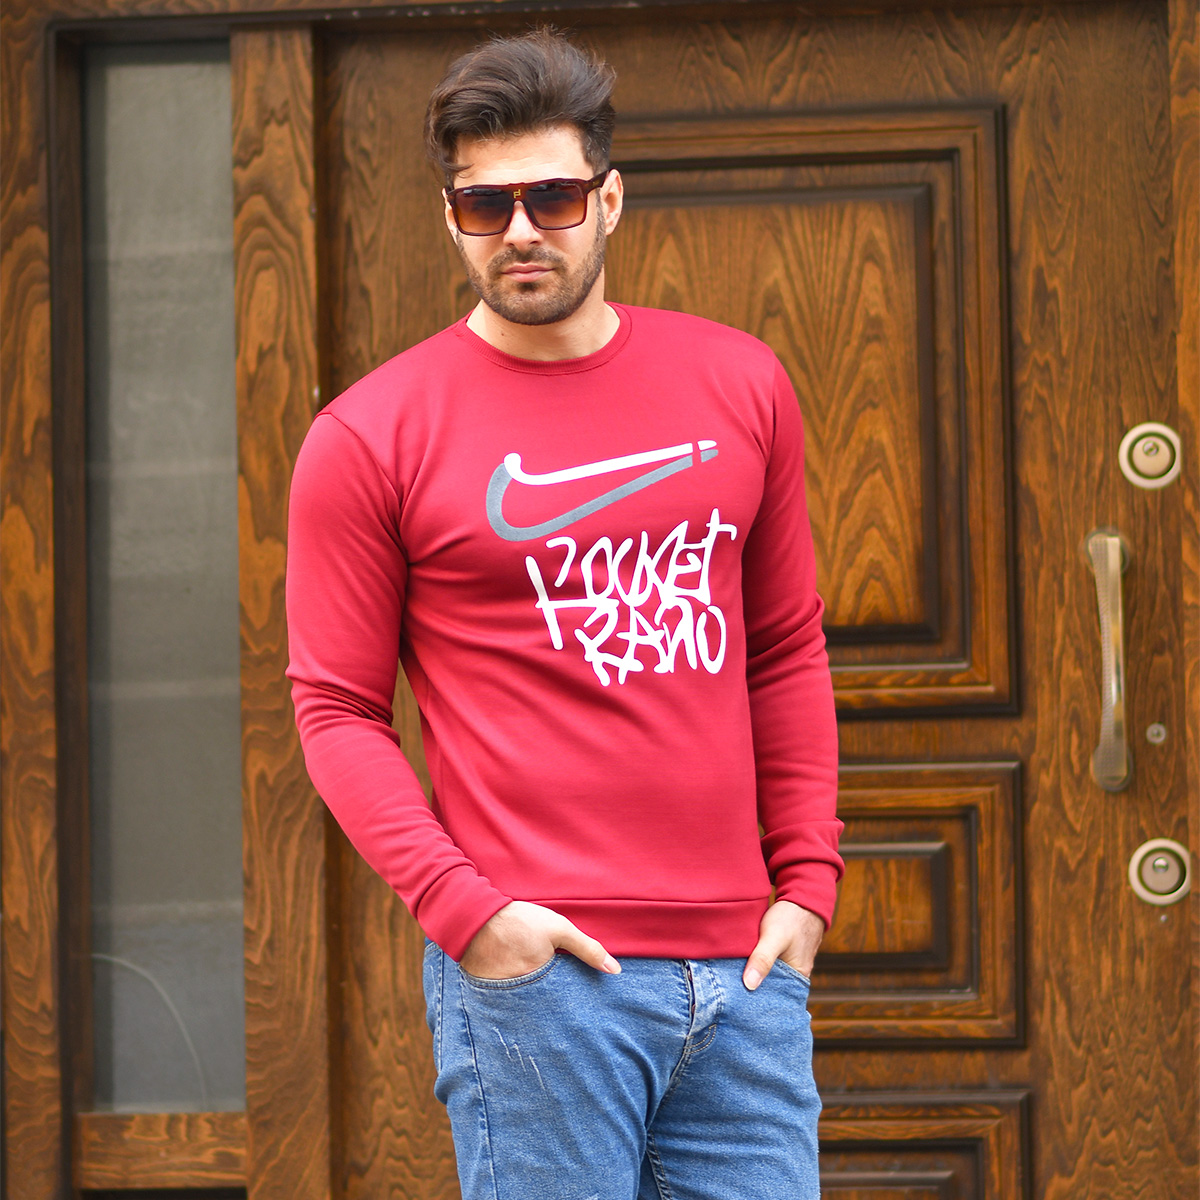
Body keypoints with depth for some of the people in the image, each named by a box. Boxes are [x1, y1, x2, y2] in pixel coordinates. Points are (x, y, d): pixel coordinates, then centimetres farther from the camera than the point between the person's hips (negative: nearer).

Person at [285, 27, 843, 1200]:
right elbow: (337, 710, -1)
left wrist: (807, 878, 7)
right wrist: (462, 907, -12)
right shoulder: (371, 437, 0)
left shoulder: (739, 386, 11)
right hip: (535, 971, -4)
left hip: (743, 966, 4)